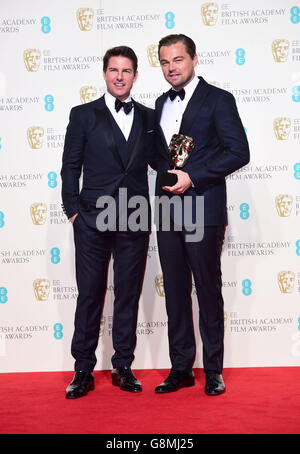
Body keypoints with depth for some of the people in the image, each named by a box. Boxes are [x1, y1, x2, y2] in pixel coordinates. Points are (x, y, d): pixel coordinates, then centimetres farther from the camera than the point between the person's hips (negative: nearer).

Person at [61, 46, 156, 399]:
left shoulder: (149, 118, 11)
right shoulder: (83, 115, 5)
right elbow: (70, 167, 4)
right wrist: (73, 211, -3)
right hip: (93, 222, -2)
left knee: (128, 296, 8)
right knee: (89, 296, 4)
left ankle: (123, 368, 21)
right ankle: (83, 371, 16)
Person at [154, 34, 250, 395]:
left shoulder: (218, 100, -3)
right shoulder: (160, 104, 17)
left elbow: (238, 152, -10)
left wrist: (192, 177, -15)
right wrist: (166, 174, 2)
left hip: (203, 210, -6)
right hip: (168, 211, 6)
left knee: (208, 291, 2)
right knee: (174, 291, 9)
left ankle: (213, 371, 15)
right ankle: (181, 368, 19)